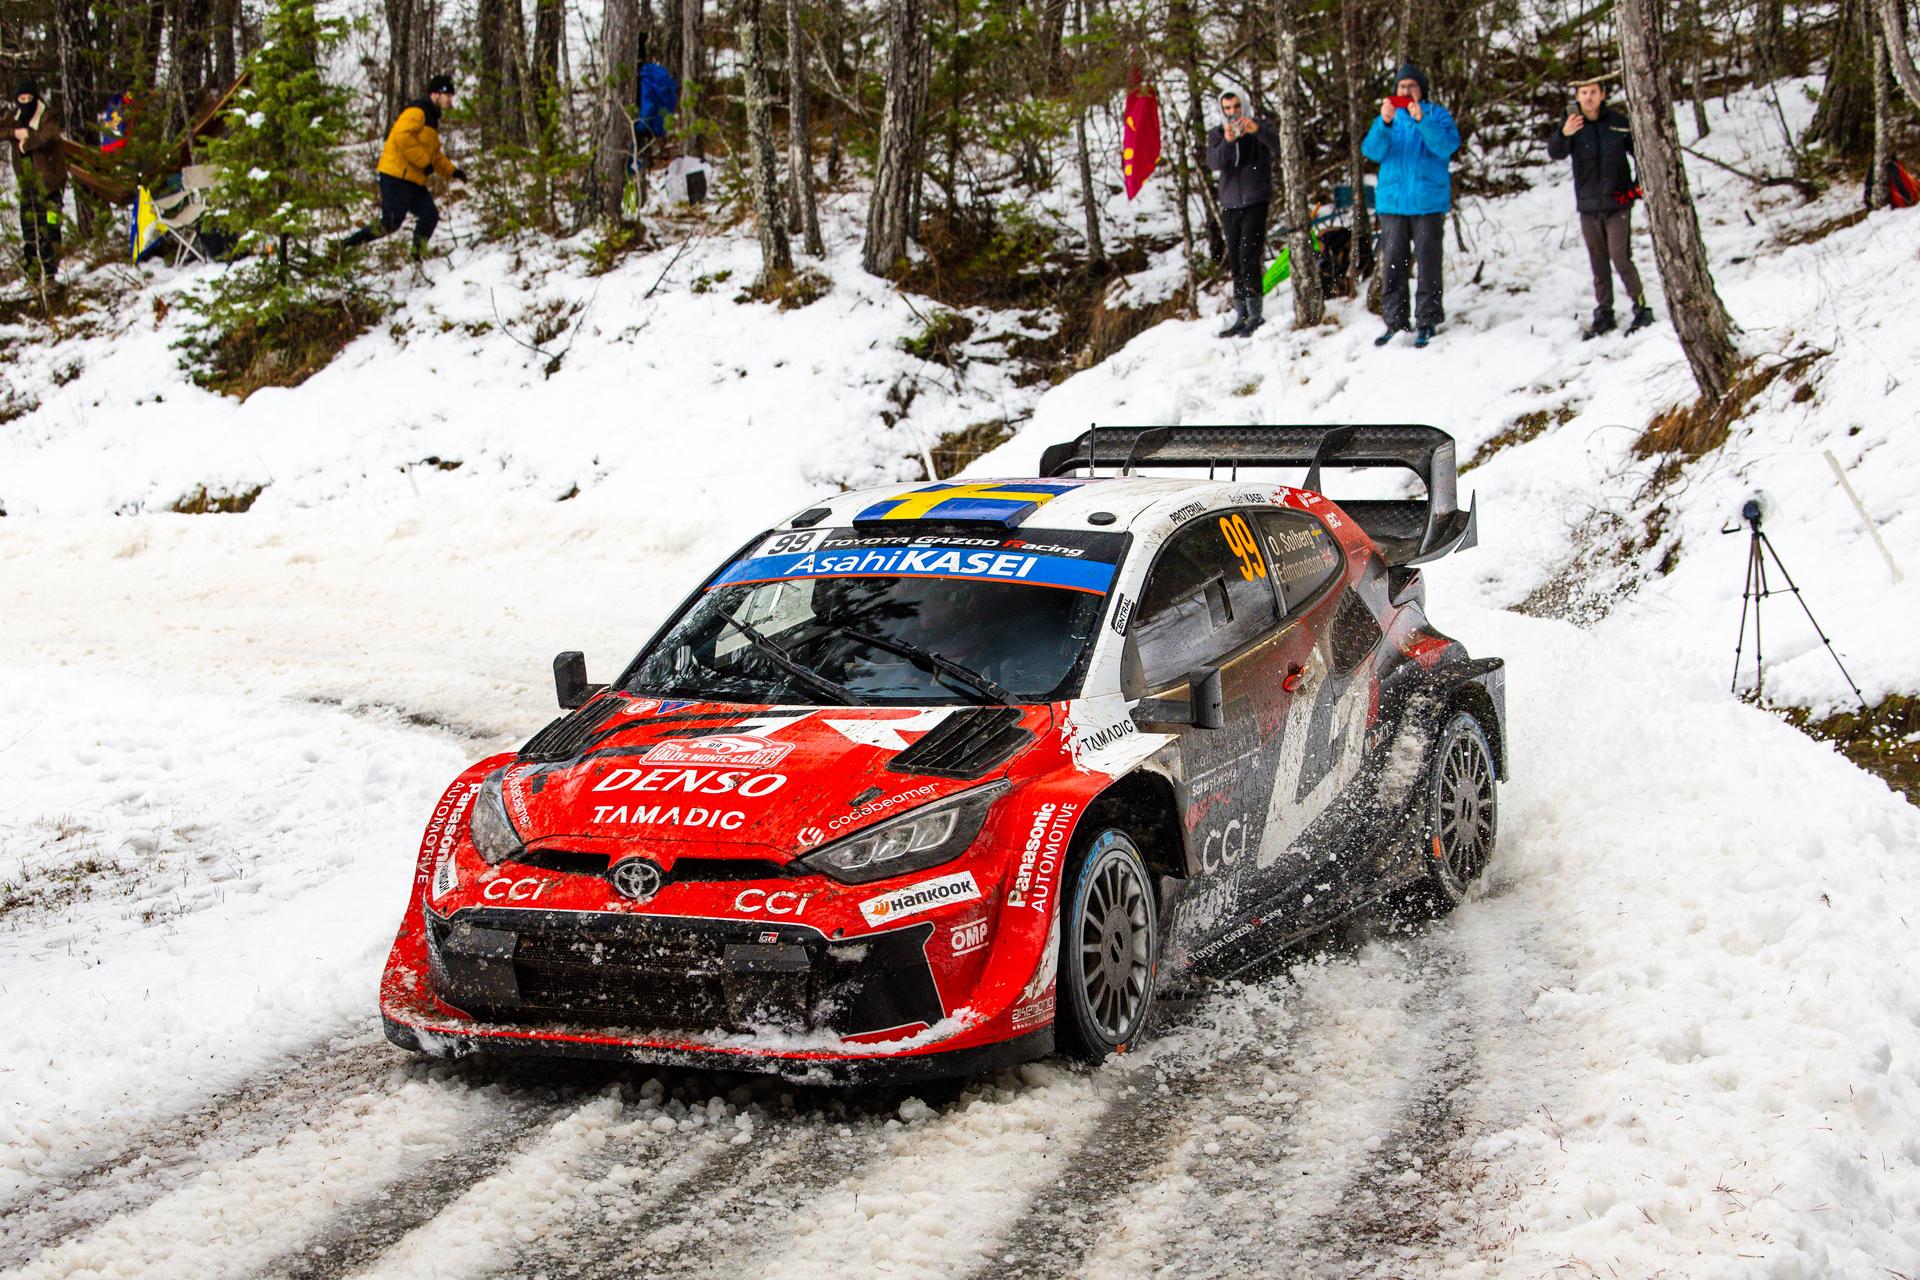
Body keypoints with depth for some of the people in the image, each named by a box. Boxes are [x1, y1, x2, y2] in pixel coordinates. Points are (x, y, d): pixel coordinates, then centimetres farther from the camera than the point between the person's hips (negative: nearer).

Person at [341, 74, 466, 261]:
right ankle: (345, 246, -10)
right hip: (396, 177, -10)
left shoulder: (431, 118, 23)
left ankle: (418, 258, 14)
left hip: (413, 180, 10)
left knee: (430, 216, 5)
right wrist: (424, 161, -21)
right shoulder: (417, 111, -10)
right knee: (391, 223, -14)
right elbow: (403, 137, -25)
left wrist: (452, 170, 15)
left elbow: (435, 154, 29)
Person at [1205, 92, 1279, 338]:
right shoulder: (1216, 134, 8)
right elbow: (1213, 162, -9)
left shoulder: (1260, 128, 1)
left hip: (1256, 202, -4)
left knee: (1248, 257, -15)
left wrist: (1257, 130, -33)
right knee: (1235, 263, 5)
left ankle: (1255, 314, -15)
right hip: (1230, 205, 4)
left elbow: (1279, 146, -17)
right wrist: (1227, 142, -28)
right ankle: (1241, 317, 10)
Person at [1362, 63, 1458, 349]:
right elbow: (1373, 151, -2)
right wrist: (1384, 124, -20)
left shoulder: (1437, 115, 4)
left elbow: (1447, 146, -13)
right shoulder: (1387, 117, 12)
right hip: (1392, 201, 3)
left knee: (1428, 263, -4)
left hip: (1427, 203, -3)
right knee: (1393, 264, 3)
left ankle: (1427, 322, 2)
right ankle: (1395, 322, 10)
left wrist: (1421, 120, -25)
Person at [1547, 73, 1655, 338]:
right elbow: (1556, 153, -19)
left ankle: (1642, 308, 0)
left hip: (1617, 205, -3)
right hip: (1588, 207, 3)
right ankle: (1604, 314, 16)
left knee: (1621, 259, -10)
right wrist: (1564, 135, -39)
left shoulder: (1619, 123, -4)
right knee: (1598, 264, 9)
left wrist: (1638, 186, -1)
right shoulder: (1574, 126, -1)